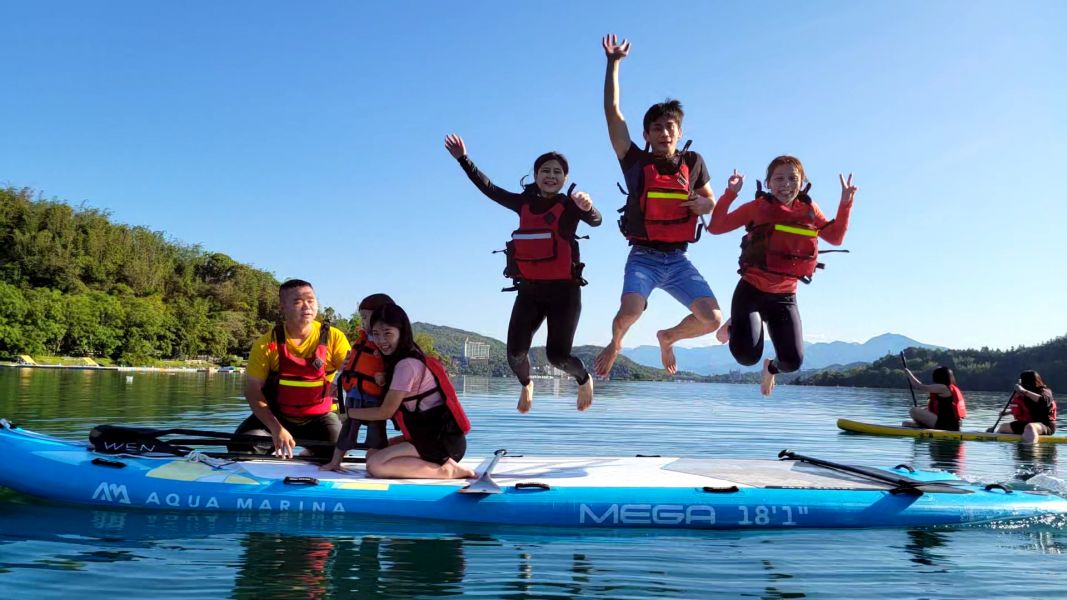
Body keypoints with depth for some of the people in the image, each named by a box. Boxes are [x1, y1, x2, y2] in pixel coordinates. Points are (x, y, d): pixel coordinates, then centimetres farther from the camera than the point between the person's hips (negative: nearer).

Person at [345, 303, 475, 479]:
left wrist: (348, 412, 3)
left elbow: (385, 412, -8)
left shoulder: (406, 364, -15)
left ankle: (445, 471, -14)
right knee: (376, 451, 8)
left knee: (374, 465, -17)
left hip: (443, 442, -10)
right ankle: (443, 464, 3)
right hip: (432, 437, 10)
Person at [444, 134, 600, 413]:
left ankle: (584, 380, 25)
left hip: (564, 290, -4)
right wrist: (463, 159, 13)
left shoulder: (569, 204, -4)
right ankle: (526, 384, 33)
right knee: (515, 353, -2)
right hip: (529, 290, 4)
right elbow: (489, 188, 16)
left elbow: (596, 221, -23)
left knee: (557, 355, -10)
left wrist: (587, 206, -47)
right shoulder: (525, 203, 9)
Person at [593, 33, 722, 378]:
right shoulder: (636, 162, -2)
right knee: (630, 312, -29)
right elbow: (612, 111, -6)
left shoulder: (693, 163, 7)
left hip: (678, 260, 3)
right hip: (643, 258, -3)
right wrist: (613, 63, -6)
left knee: (712, 319, -12)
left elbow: (711, 199, 22)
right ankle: (614, 343, 9)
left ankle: (667, 338, 21)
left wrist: (704, 204, -4)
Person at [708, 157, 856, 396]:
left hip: (785, 296, 3)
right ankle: (734, 326, 23)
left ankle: (771, 367, 34)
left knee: (793, 361, -7)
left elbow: (836, 238, 10)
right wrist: (730, 193, -18)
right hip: (751, 289, -3)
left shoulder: (809, 210, 6)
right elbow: (715, 227, -7)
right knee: (747, 356, -16)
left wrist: (845, 203, 0)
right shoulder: (758, 207, -4)